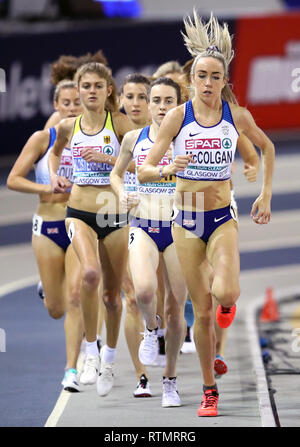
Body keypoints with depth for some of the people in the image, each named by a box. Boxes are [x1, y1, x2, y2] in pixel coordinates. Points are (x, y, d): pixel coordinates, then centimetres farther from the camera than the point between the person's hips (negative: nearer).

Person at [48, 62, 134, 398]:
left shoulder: (119, 123, -4)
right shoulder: (68, 127, 4)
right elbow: (55, 152, 25)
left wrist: (105, 157, -18)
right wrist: (54, 176, 7)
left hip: (114, 215, 0)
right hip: (79, 212, 0)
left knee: (112, 292, 10)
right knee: (90, 272, -29)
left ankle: (109, 359, 33)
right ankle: (91, 351, -16)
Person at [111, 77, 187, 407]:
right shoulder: (133, 139, 4)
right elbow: (116, 174, 19)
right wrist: (122, 194, -2)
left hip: (177, 230, 0)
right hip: (143, 228, 0)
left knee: (175, 310, 2)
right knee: (144, 290, -28)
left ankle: (170, 380, 19)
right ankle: (151, 327, 8)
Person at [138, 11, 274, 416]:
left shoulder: (237, 116, -2)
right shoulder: (178, 117, -5)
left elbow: (266, 147, 18)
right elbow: (144, 171, -5)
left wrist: (266, 194, 11)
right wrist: (167, 169, -27)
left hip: (223, 219, 0)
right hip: (187, 220, 0)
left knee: (225, 295, -25)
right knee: (201, 312, 3)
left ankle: (226, 303, 14)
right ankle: (209, 389, 18)